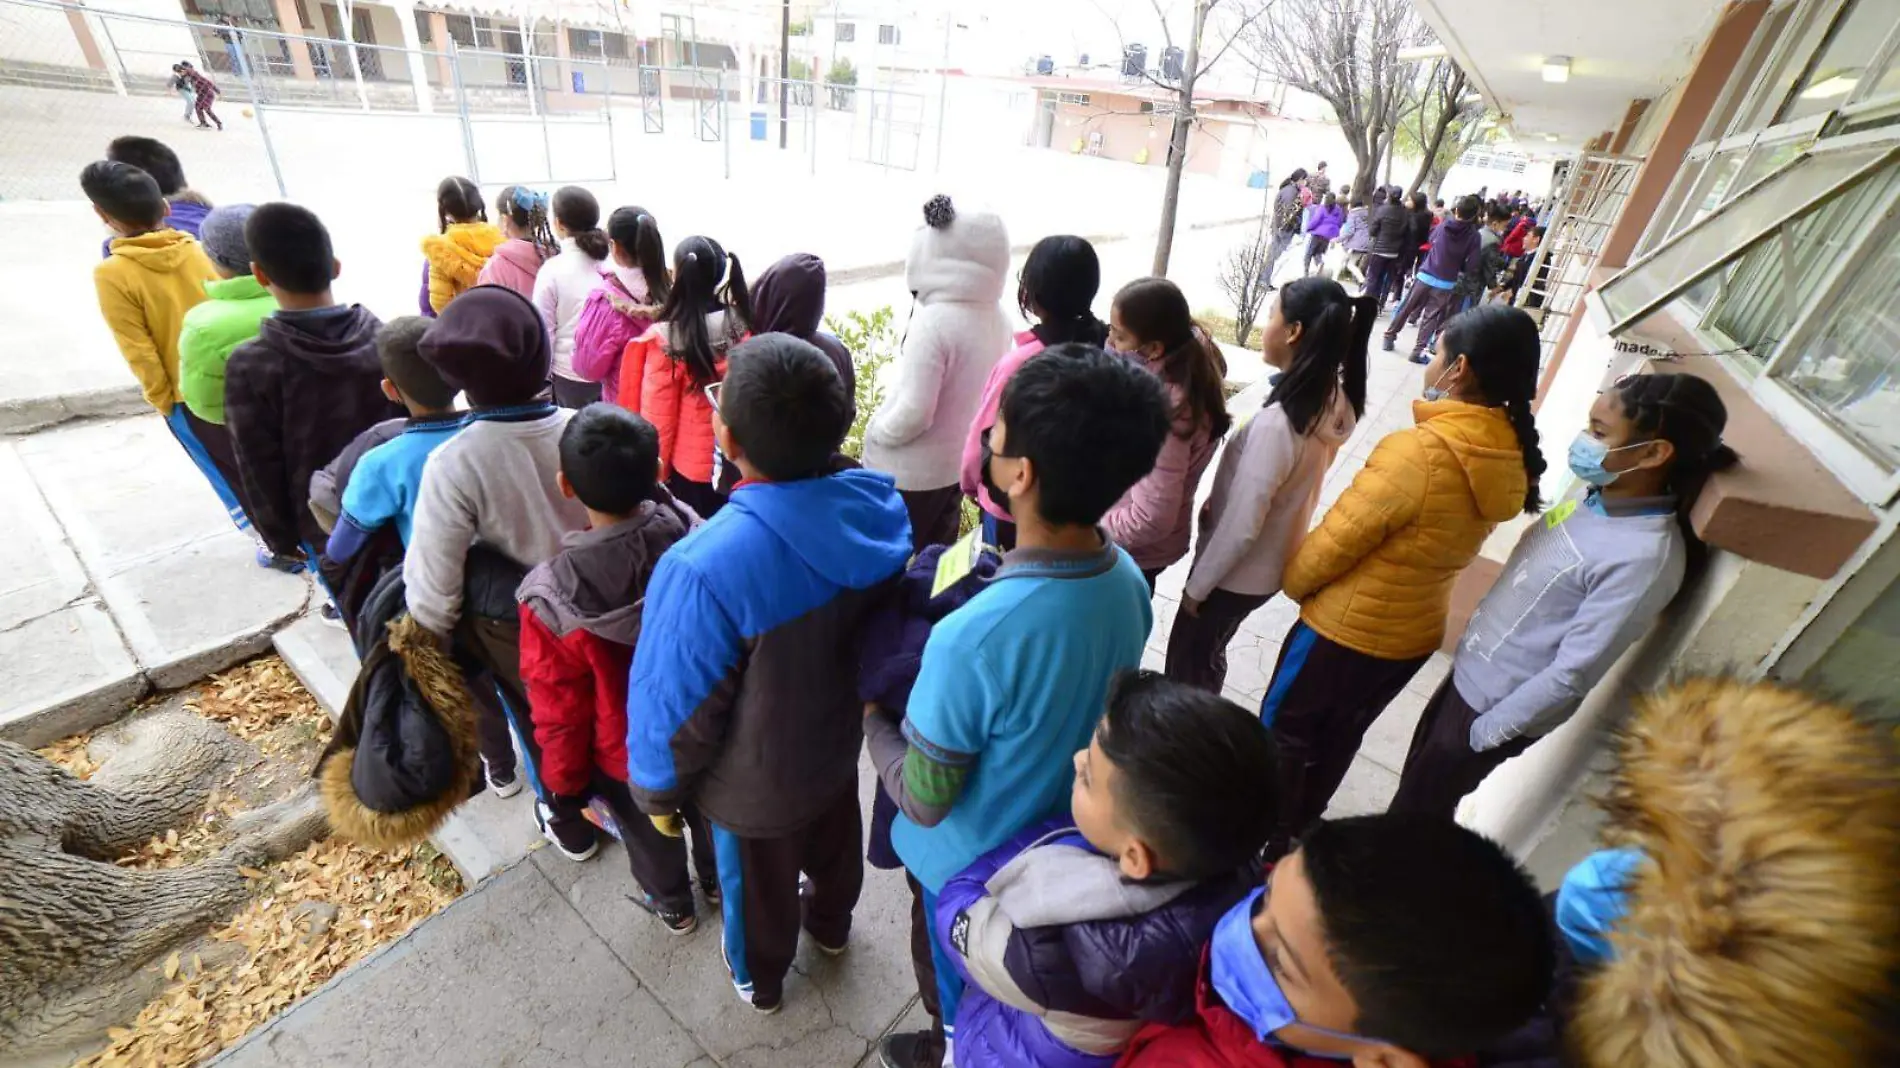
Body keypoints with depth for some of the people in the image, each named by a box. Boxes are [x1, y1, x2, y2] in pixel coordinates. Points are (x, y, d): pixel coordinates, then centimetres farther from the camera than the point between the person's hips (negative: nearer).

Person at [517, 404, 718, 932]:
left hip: (628, 757, -2)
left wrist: (565, 784, 1)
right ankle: (718, 881, 60)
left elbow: (559, 715, -19)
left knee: (649, 833, 29)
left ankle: (673, 906, 58)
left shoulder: (552, 603, -35)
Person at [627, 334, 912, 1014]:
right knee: (834, 844, 34)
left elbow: (678, 709, -25)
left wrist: (656, 792, -3)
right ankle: (831, 925, 67)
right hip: (840, 740, 4)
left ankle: (760, 980, 60)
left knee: (758, 883, 28)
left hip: (756, 785, -4)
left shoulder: (705, 568, -41)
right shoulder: (879, 505, -23)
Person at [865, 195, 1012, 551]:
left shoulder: (933, 321, -25)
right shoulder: (996, 318, -3)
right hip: (960, 462, 8)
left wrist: (875, 434, -6)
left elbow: (913, 411, -25)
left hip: (909, 471, -7)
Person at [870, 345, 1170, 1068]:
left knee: (960, 996, 29)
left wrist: (872, 716, -10)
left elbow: (923, 802, -26)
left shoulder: (972, 637, -41)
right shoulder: (1129, 581, -18)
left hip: (971, 868, -5)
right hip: (1066, 844, 6)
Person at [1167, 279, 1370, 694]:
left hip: (1237, 573, -8)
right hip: (1271, 565, 8)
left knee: (1186, 661, 15)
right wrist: (1217, 501, 7)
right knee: (1206, 656, 26)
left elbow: (1240, 528, -26)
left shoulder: (1276, 423, -32)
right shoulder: (1336, 403, -7)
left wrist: (1196, 586, -12)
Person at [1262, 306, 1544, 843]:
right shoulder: (1515, 459, -4)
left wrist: (1291, 582, -2)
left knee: (1286, 732, 15)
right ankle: (1297, 826, 46)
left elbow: (1336, 539, -20)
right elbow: (1434, 539, 5)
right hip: (1417, 634, 7)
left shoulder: (1419, 451, -29)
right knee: (1338, 739, 25)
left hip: (1347, 629, -7)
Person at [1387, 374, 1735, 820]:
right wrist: (1475, 637, 14)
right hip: (1469, 670, 7)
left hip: (1494, 704, -7)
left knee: (1418, 809, 13)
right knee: (1416, 776, 26)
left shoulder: (1643, 559, -29)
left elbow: (1573, 674, -24)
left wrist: (1489, 730, -15)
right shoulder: (1598, 493, -4)